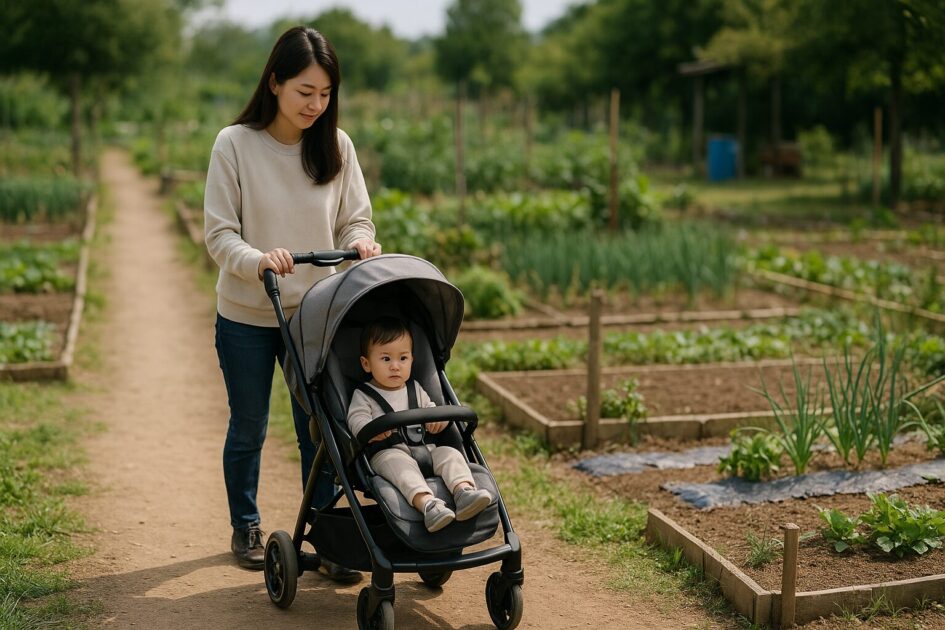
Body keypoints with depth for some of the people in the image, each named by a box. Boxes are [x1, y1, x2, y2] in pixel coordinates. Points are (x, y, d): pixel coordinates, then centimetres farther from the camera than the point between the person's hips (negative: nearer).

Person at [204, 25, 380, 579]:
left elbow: (355, 219, 2)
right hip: (246, 318, -1)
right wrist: (258, 260, -31)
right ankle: (246, 528, 35)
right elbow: (219, 234, -12)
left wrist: (361, 243, -21)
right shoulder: (235, 144, -11)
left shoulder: (336, 145, -4)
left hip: (315, 315, 1)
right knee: (249, 429, 15)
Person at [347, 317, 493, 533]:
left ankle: (465, 491, -47)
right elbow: (356, 420, -6)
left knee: (450, 454, -22)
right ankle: (426, 503, -61)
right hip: (387, 452, -5)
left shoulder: (415, 389, 25)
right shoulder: (363, 395, 9)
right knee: (399, 463, -38)